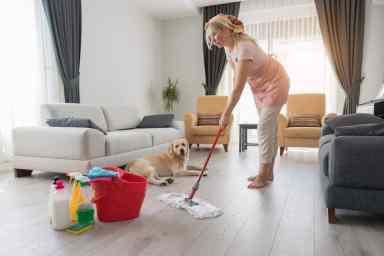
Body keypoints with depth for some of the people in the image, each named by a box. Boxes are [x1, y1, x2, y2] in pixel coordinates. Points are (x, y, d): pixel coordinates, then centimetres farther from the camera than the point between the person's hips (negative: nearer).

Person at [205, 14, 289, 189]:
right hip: (259, 85, 9)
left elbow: (238, 88, -36)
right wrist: (229, 109, 3)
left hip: (274, 83, -8)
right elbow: (236, 76, 6)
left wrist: (226, 114, -32)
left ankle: (263, 175, 1)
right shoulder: (228, 47, -5)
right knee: (269, 129, 11)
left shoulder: (244, 47, -33)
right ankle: (267, 172, 20)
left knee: (265, 129, -9)